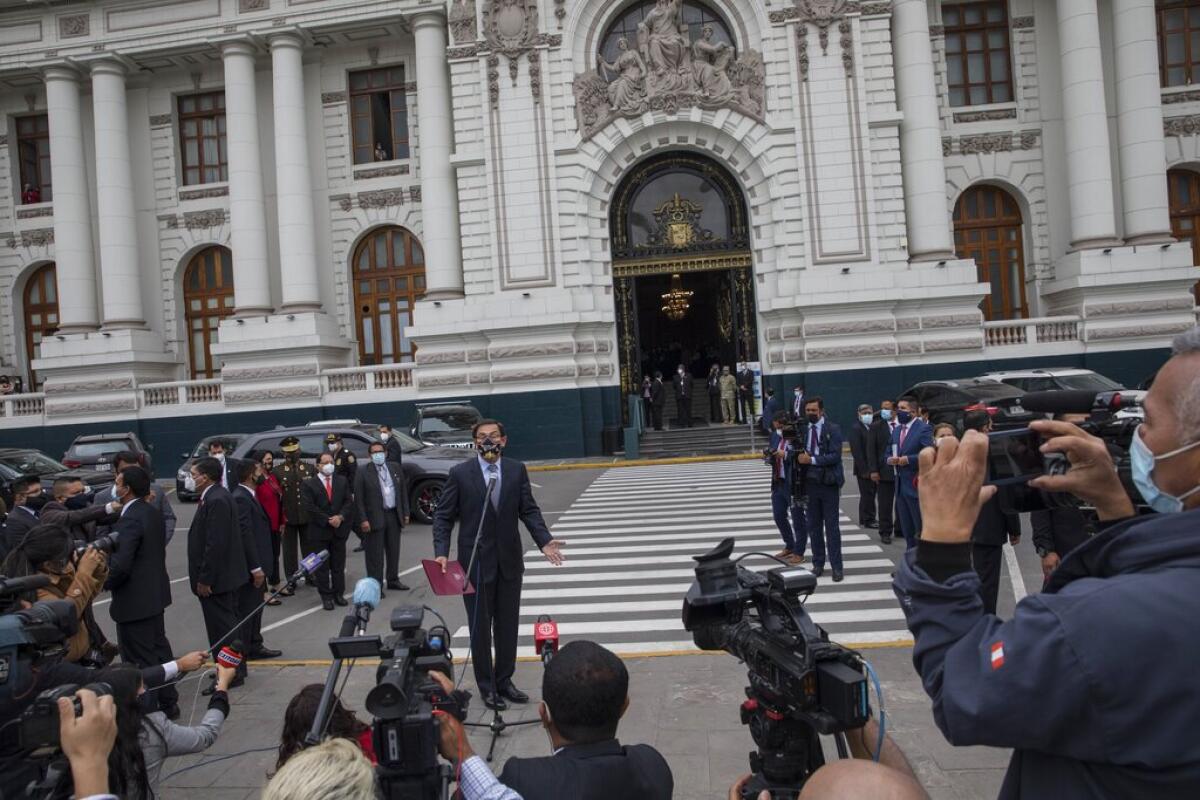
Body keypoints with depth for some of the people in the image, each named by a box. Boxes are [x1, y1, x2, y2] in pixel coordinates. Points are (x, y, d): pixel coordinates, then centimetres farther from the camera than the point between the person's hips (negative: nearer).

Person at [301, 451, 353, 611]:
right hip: (319, 531, -3)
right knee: (322, 567, 4)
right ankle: (326, 596, 13)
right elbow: (309, 508, -11)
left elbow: (349, 502, 3)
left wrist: (340, 517, -13)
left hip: (339, 530, 3)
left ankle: (339, 593, 19)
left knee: (339, 565, 9)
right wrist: (328, 520, -15)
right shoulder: (308, 484, -4)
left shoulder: (342, 481, 8)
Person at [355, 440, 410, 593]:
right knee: (375, 554, 1)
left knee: (394, 551, 15)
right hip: (375, 518, -4)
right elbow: (359, 499, -7)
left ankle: (393, 580, 29)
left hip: (394, 515, 4)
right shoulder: (363, 473, -6)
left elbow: (403, 492, 11)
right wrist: (363, 520, -13)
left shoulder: (395, 468, 7)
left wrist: (405, 513, 7)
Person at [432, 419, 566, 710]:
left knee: (508, 625, 13)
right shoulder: (459, 473, -7)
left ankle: (504, 681, 30)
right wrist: (441, 552, -17)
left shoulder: (517, 470, 1)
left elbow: (529, 510, 0)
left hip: (509, 560, 3)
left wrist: (544, 541, -14)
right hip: (476, 562, -3)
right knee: (480, 627, 9)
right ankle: (487, 687, 24)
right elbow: (443, 516, -5)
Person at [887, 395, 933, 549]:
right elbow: (889, 452, 19)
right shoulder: (897, 430, 15)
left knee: (922, 529, -1)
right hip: (900, 484, 7)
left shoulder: (923, 429, -9)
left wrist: (908, 459, -19)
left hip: (916, 484, -7)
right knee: (907, 530, 14)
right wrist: (890, 459, -2)